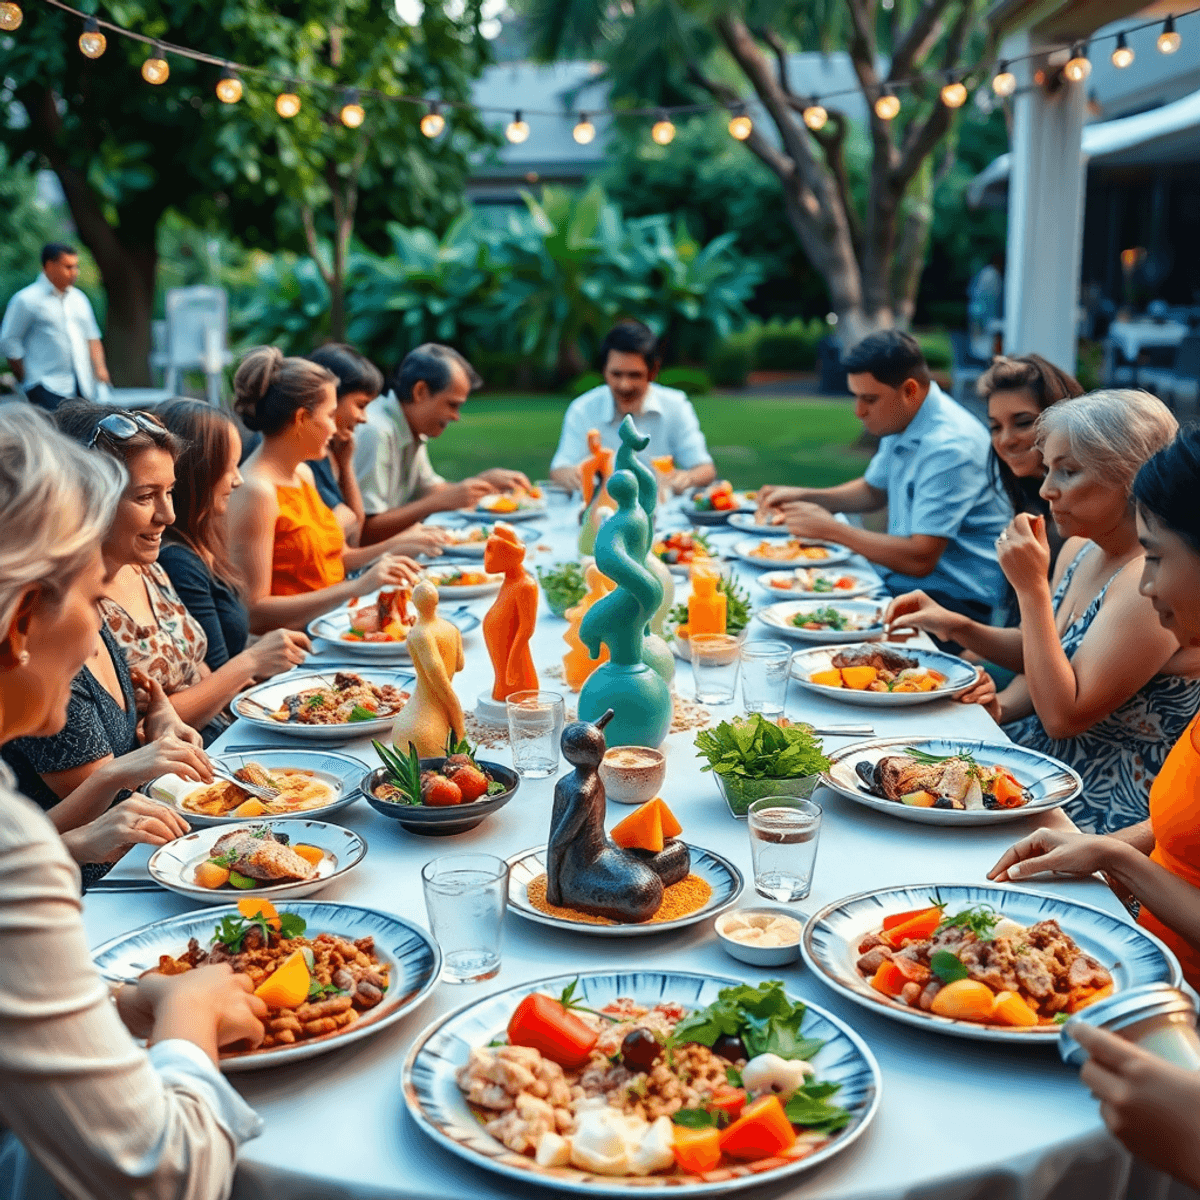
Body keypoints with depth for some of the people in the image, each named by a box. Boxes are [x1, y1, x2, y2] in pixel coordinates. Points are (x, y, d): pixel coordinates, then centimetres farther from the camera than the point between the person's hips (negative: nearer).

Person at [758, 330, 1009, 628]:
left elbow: (920, 560, -27)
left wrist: (831, 529, -19)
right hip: (900, 585, 9)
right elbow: (873, 491, 26)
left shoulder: (949, 447, -24)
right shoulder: (901, 424, 7)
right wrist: (804, 496, 10)